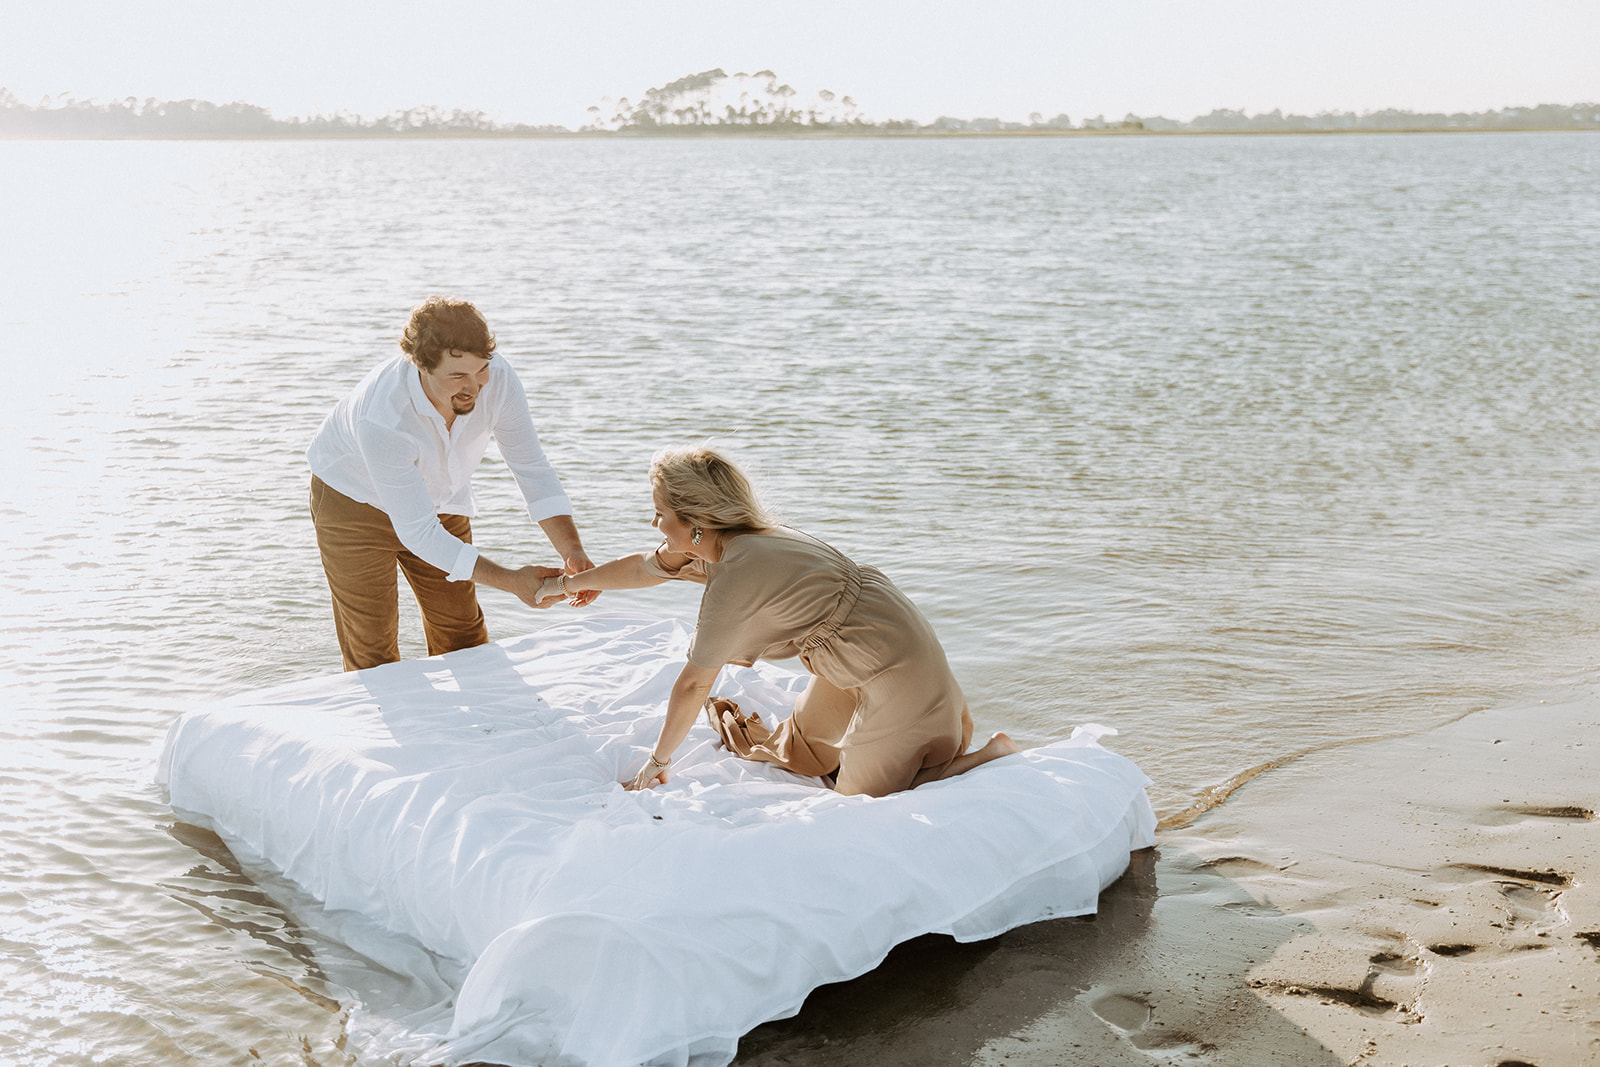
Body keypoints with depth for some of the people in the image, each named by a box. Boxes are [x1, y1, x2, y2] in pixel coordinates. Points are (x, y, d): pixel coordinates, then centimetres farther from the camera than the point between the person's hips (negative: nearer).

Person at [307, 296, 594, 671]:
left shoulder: (498, 380, -28)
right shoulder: (382, 418, -41)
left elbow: (532, 469, -18)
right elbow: (417, 533, -36)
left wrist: (572, 550, -32)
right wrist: (510, 580, -39)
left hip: (439, 501, 5)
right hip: (355, 501, -5)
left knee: (464, 642, 11)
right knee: (372, 655, 0)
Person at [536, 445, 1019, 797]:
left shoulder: (733, 578, -26)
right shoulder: (722, 543, 0)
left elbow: (693, 684, -15)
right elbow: (641, 569, 19)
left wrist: (659, 759, -1)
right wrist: (568, 583, 33)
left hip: (890, 660, -9)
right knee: (803, 758, 21)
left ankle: (995, 755, 5)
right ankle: (935, 712, 27)